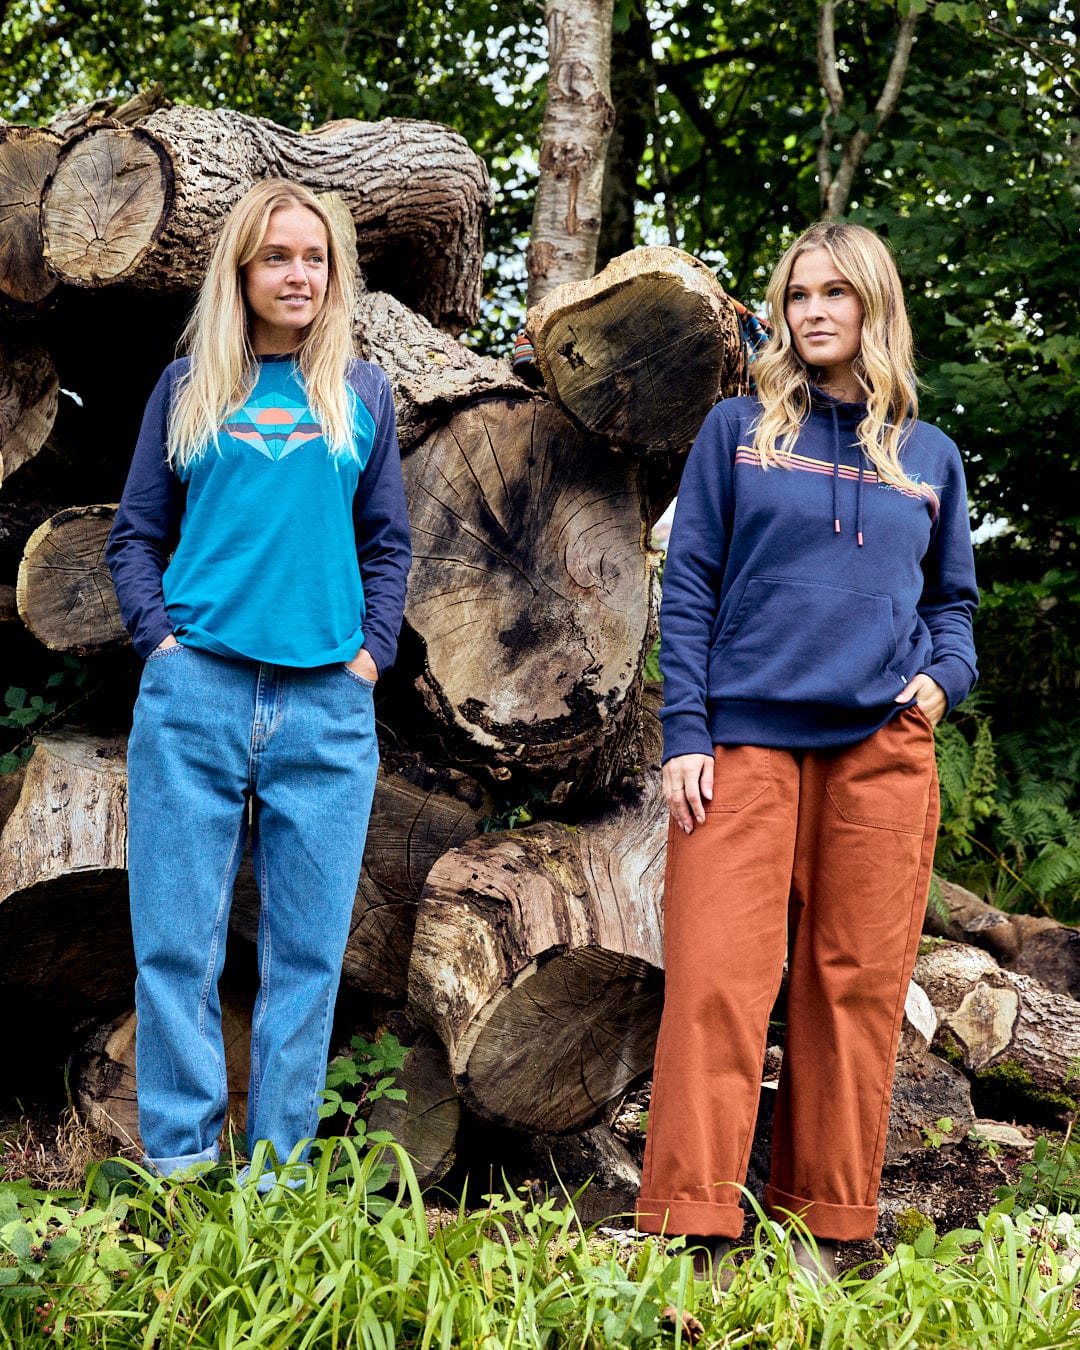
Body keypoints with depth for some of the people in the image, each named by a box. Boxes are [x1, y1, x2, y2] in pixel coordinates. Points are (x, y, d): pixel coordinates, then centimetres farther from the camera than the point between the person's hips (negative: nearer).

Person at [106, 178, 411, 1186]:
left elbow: (388, 544, 15)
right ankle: (178, 1166, 6)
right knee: (177, 944, -2)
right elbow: (135, 535, 12)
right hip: (196, 692, -1)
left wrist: (372, 653, 2)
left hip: (327, 704, 1)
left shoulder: (362, 394, 13)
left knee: (307, 952, 3)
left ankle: (279, 1177, 10)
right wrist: (159, 639, -2)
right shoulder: (189, 388, 11)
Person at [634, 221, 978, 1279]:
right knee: (716, 980, -10)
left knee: (853, 988, 2)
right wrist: (685, 734, -4)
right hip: (746, 736, -2)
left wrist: (946, 673, -1)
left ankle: (822, 1233, 10)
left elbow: (951, 598, 22)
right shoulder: (737, 432, 10)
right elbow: (688, 588, 5)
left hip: (882, 747, 2)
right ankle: (700, 1235, -7)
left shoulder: (930, 457, 16)